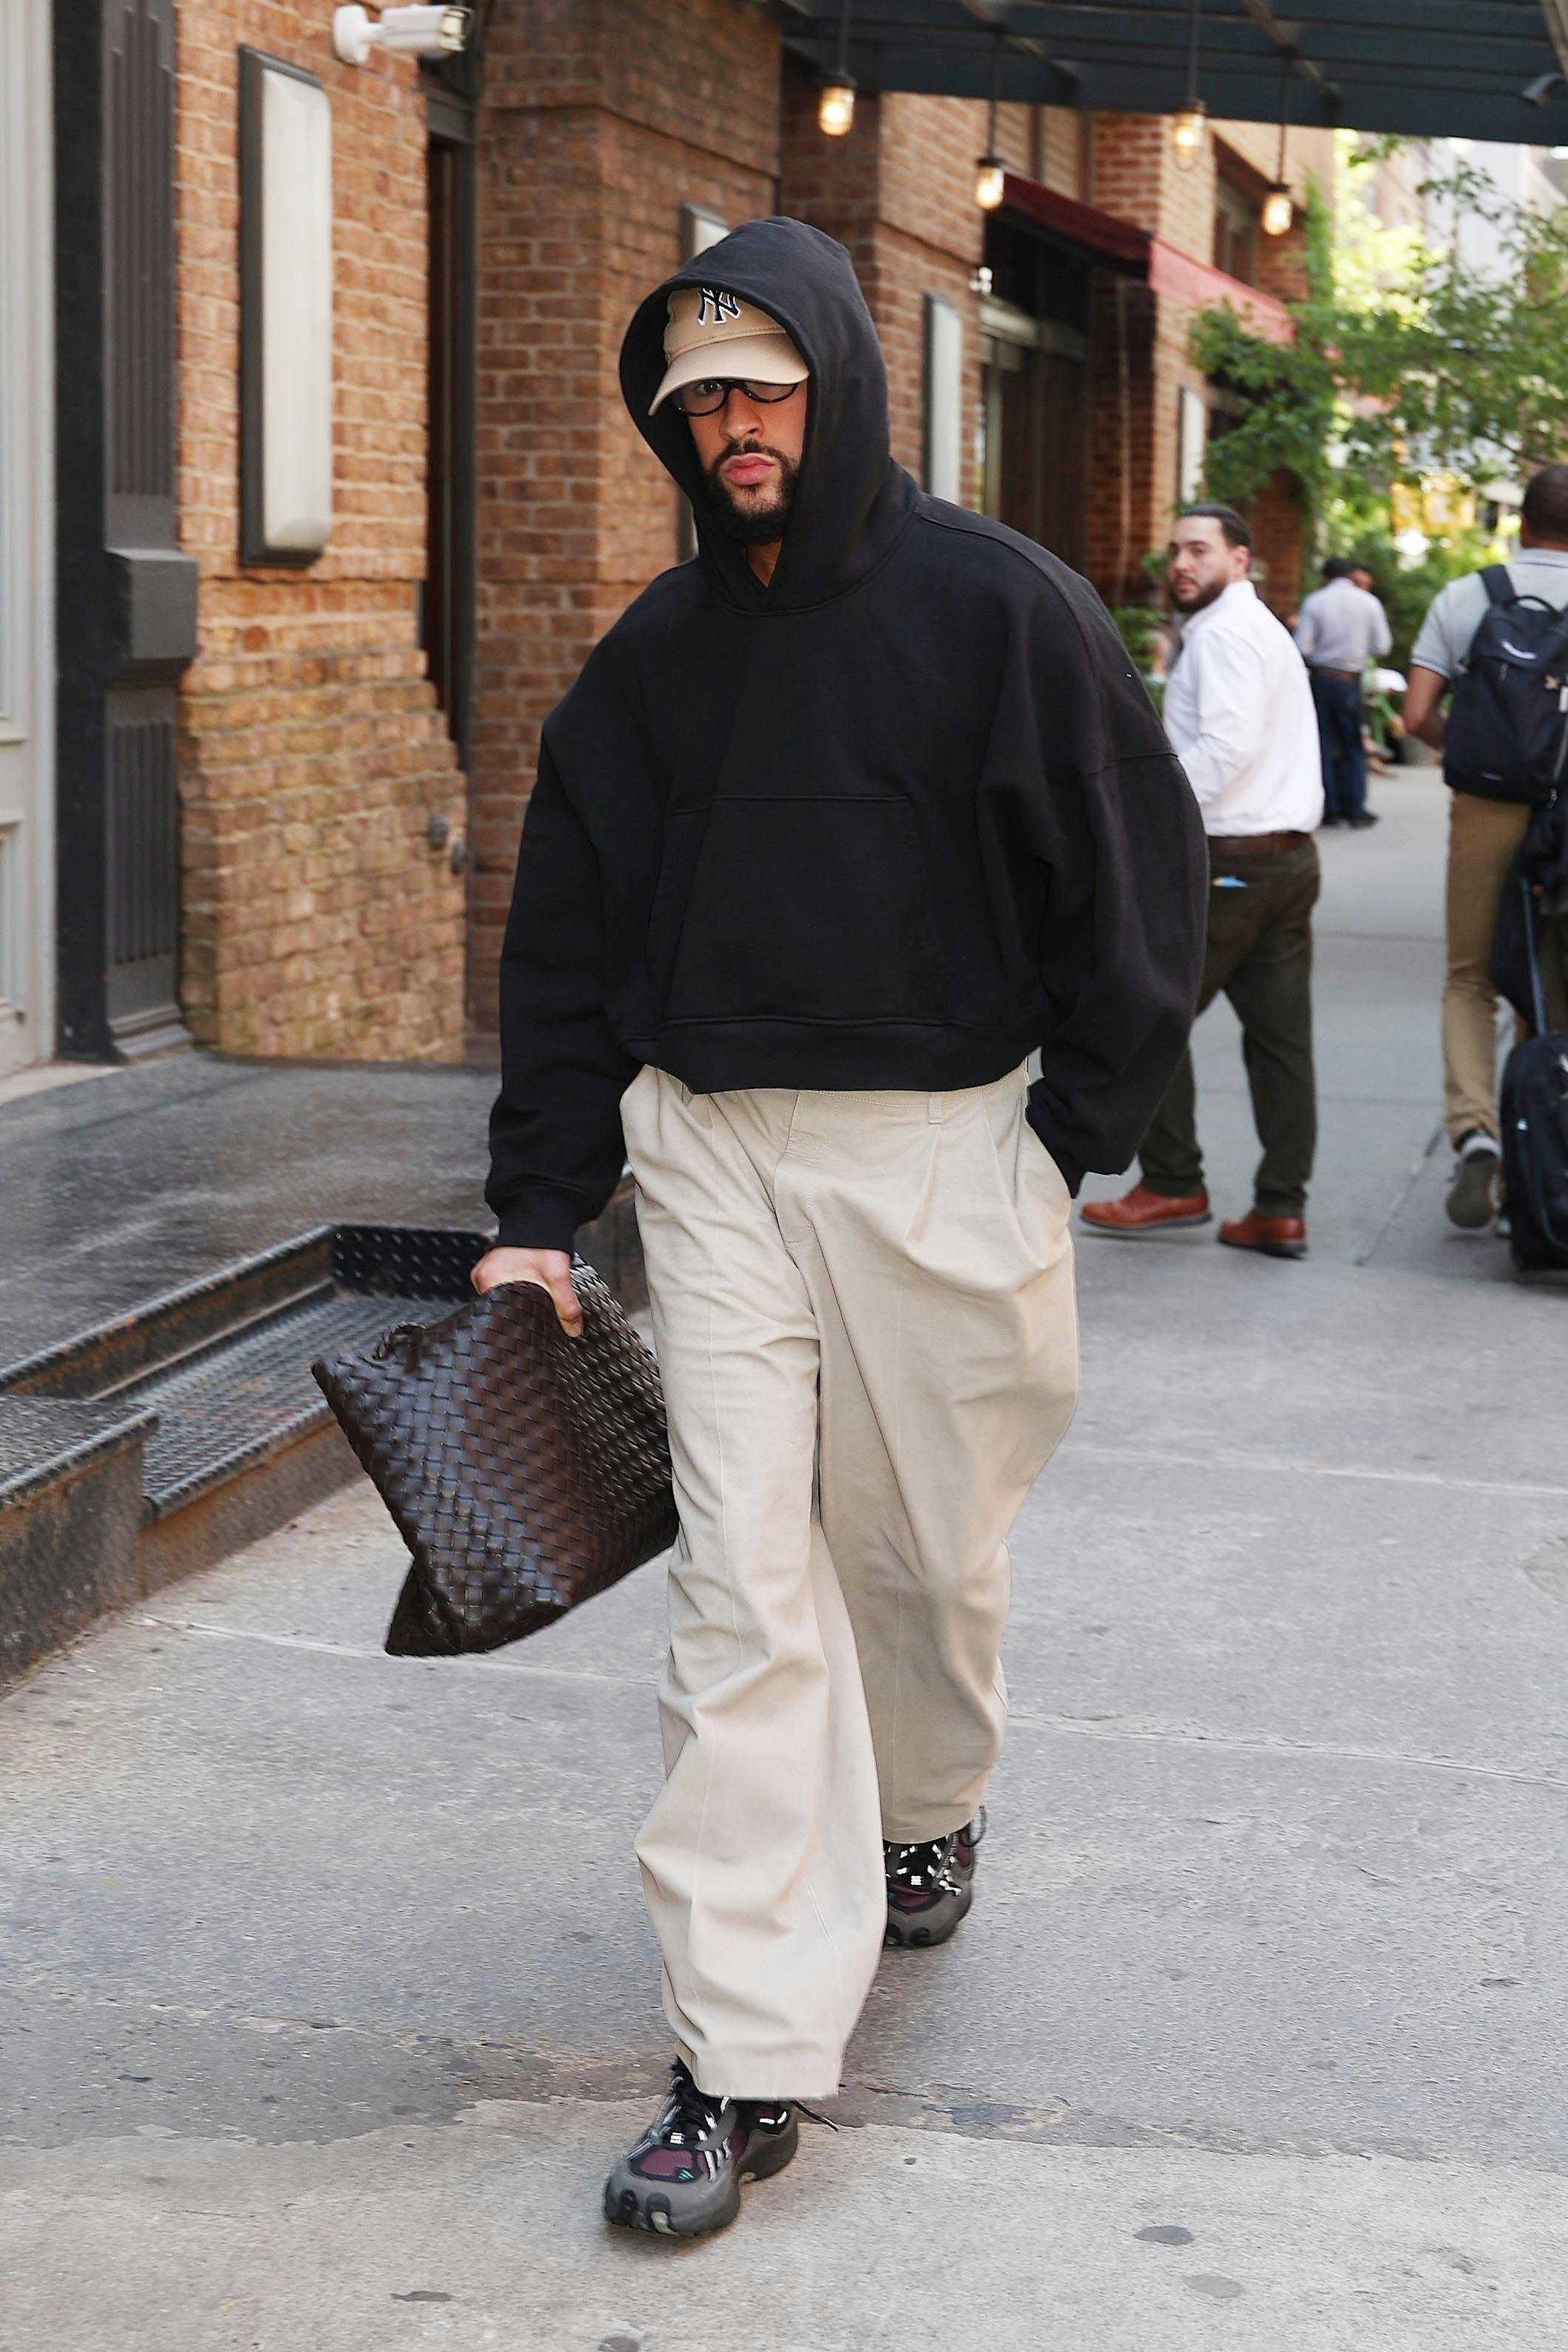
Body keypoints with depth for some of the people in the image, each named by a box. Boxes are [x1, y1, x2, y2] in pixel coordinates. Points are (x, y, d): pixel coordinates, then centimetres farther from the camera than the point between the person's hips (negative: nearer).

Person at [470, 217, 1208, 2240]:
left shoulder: (998, 607, -5)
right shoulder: (654, 653, 7)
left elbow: (1139, 880, -2)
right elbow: (566, 939, 11)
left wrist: (1068, 1139, -4)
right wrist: (539, 1211, 6)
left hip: (941, 1146, -2)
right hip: (710, 1152, 2)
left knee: (926, 1547, 11)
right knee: (743, 1583, -5)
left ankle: (925, 1814, 45)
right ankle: (749, 2057, -3)